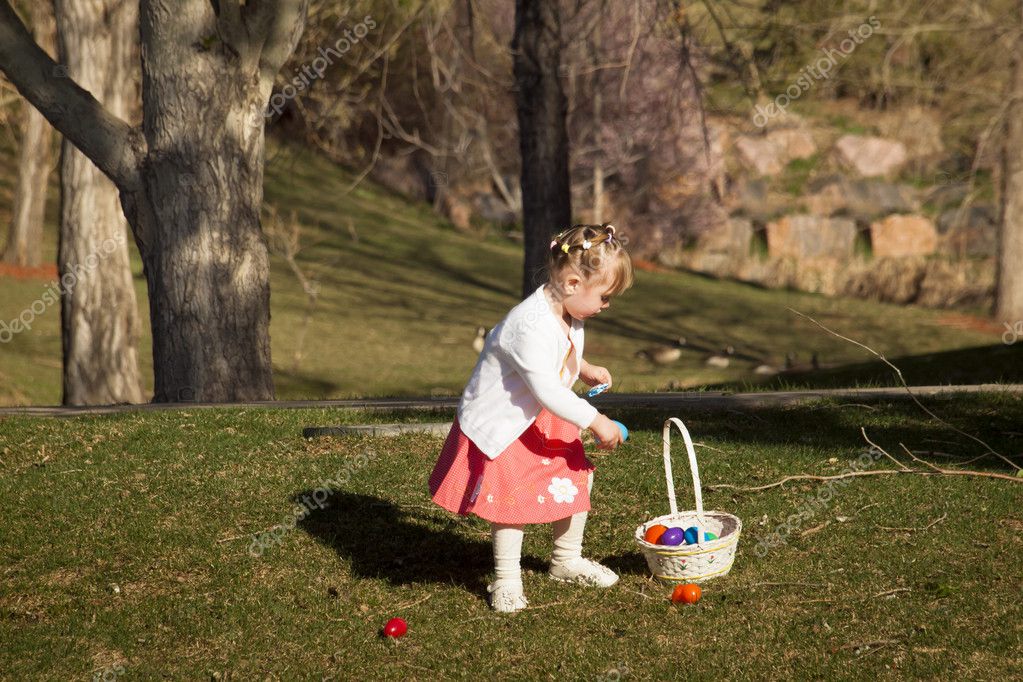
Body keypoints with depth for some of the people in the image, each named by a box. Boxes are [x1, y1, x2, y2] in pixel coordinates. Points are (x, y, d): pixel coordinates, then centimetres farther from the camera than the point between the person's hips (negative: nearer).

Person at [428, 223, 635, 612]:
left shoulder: (568, 314, -4)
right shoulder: (532, 325, -35)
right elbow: (547, 390, -37)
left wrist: (584, 370, 5)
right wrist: (596, 422, -33)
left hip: (544, 420, 9)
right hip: (501, 422, -9)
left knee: (576, 477, 11)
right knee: (512, 494, -10)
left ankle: (567, 561, 31)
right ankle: (506, 579, 8)